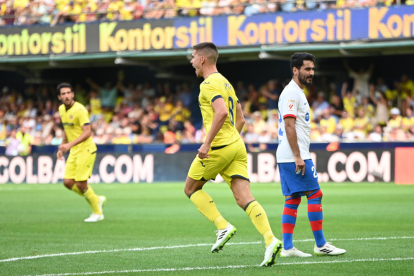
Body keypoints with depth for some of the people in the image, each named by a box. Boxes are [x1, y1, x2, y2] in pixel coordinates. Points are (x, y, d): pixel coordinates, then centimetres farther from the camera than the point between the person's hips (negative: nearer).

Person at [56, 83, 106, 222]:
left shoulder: (79, 110, -17)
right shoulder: (61, 109, 8)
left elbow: (87, 132, -23)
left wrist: (70, 145, -30)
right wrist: (62, 146, 17)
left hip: (86, 150, -8)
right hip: (74, 152, 8)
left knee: (81, 184, -10)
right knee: (68, 182, 0)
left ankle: (97, 213, 9)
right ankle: (97, 199, 19)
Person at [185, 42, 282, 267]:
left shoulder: (209, 84, -8)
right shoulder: (225, 83, 22)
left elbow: (221, 112, -25)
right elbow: (240, 119, 27)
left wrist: (207, 142, -24)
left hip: (218, 147, -8)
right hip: (236, 146, 8)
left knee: (191, 188, 11)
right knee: (245, 198, -2)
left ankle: (223, 227, -2)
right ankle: (270, 240, -20)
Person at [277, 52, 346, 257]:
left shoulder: (296, 92, 20)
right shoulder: (292, 93, -12)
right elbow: (289, 125, -19)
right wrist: (298, 157, -22)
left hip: (286, 157, 10)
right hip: (293, 156, -10)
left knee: (292, 200, 7)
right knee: (315, 194, -6)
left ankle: (287, 248, 5)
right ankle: (320, 245, -2)